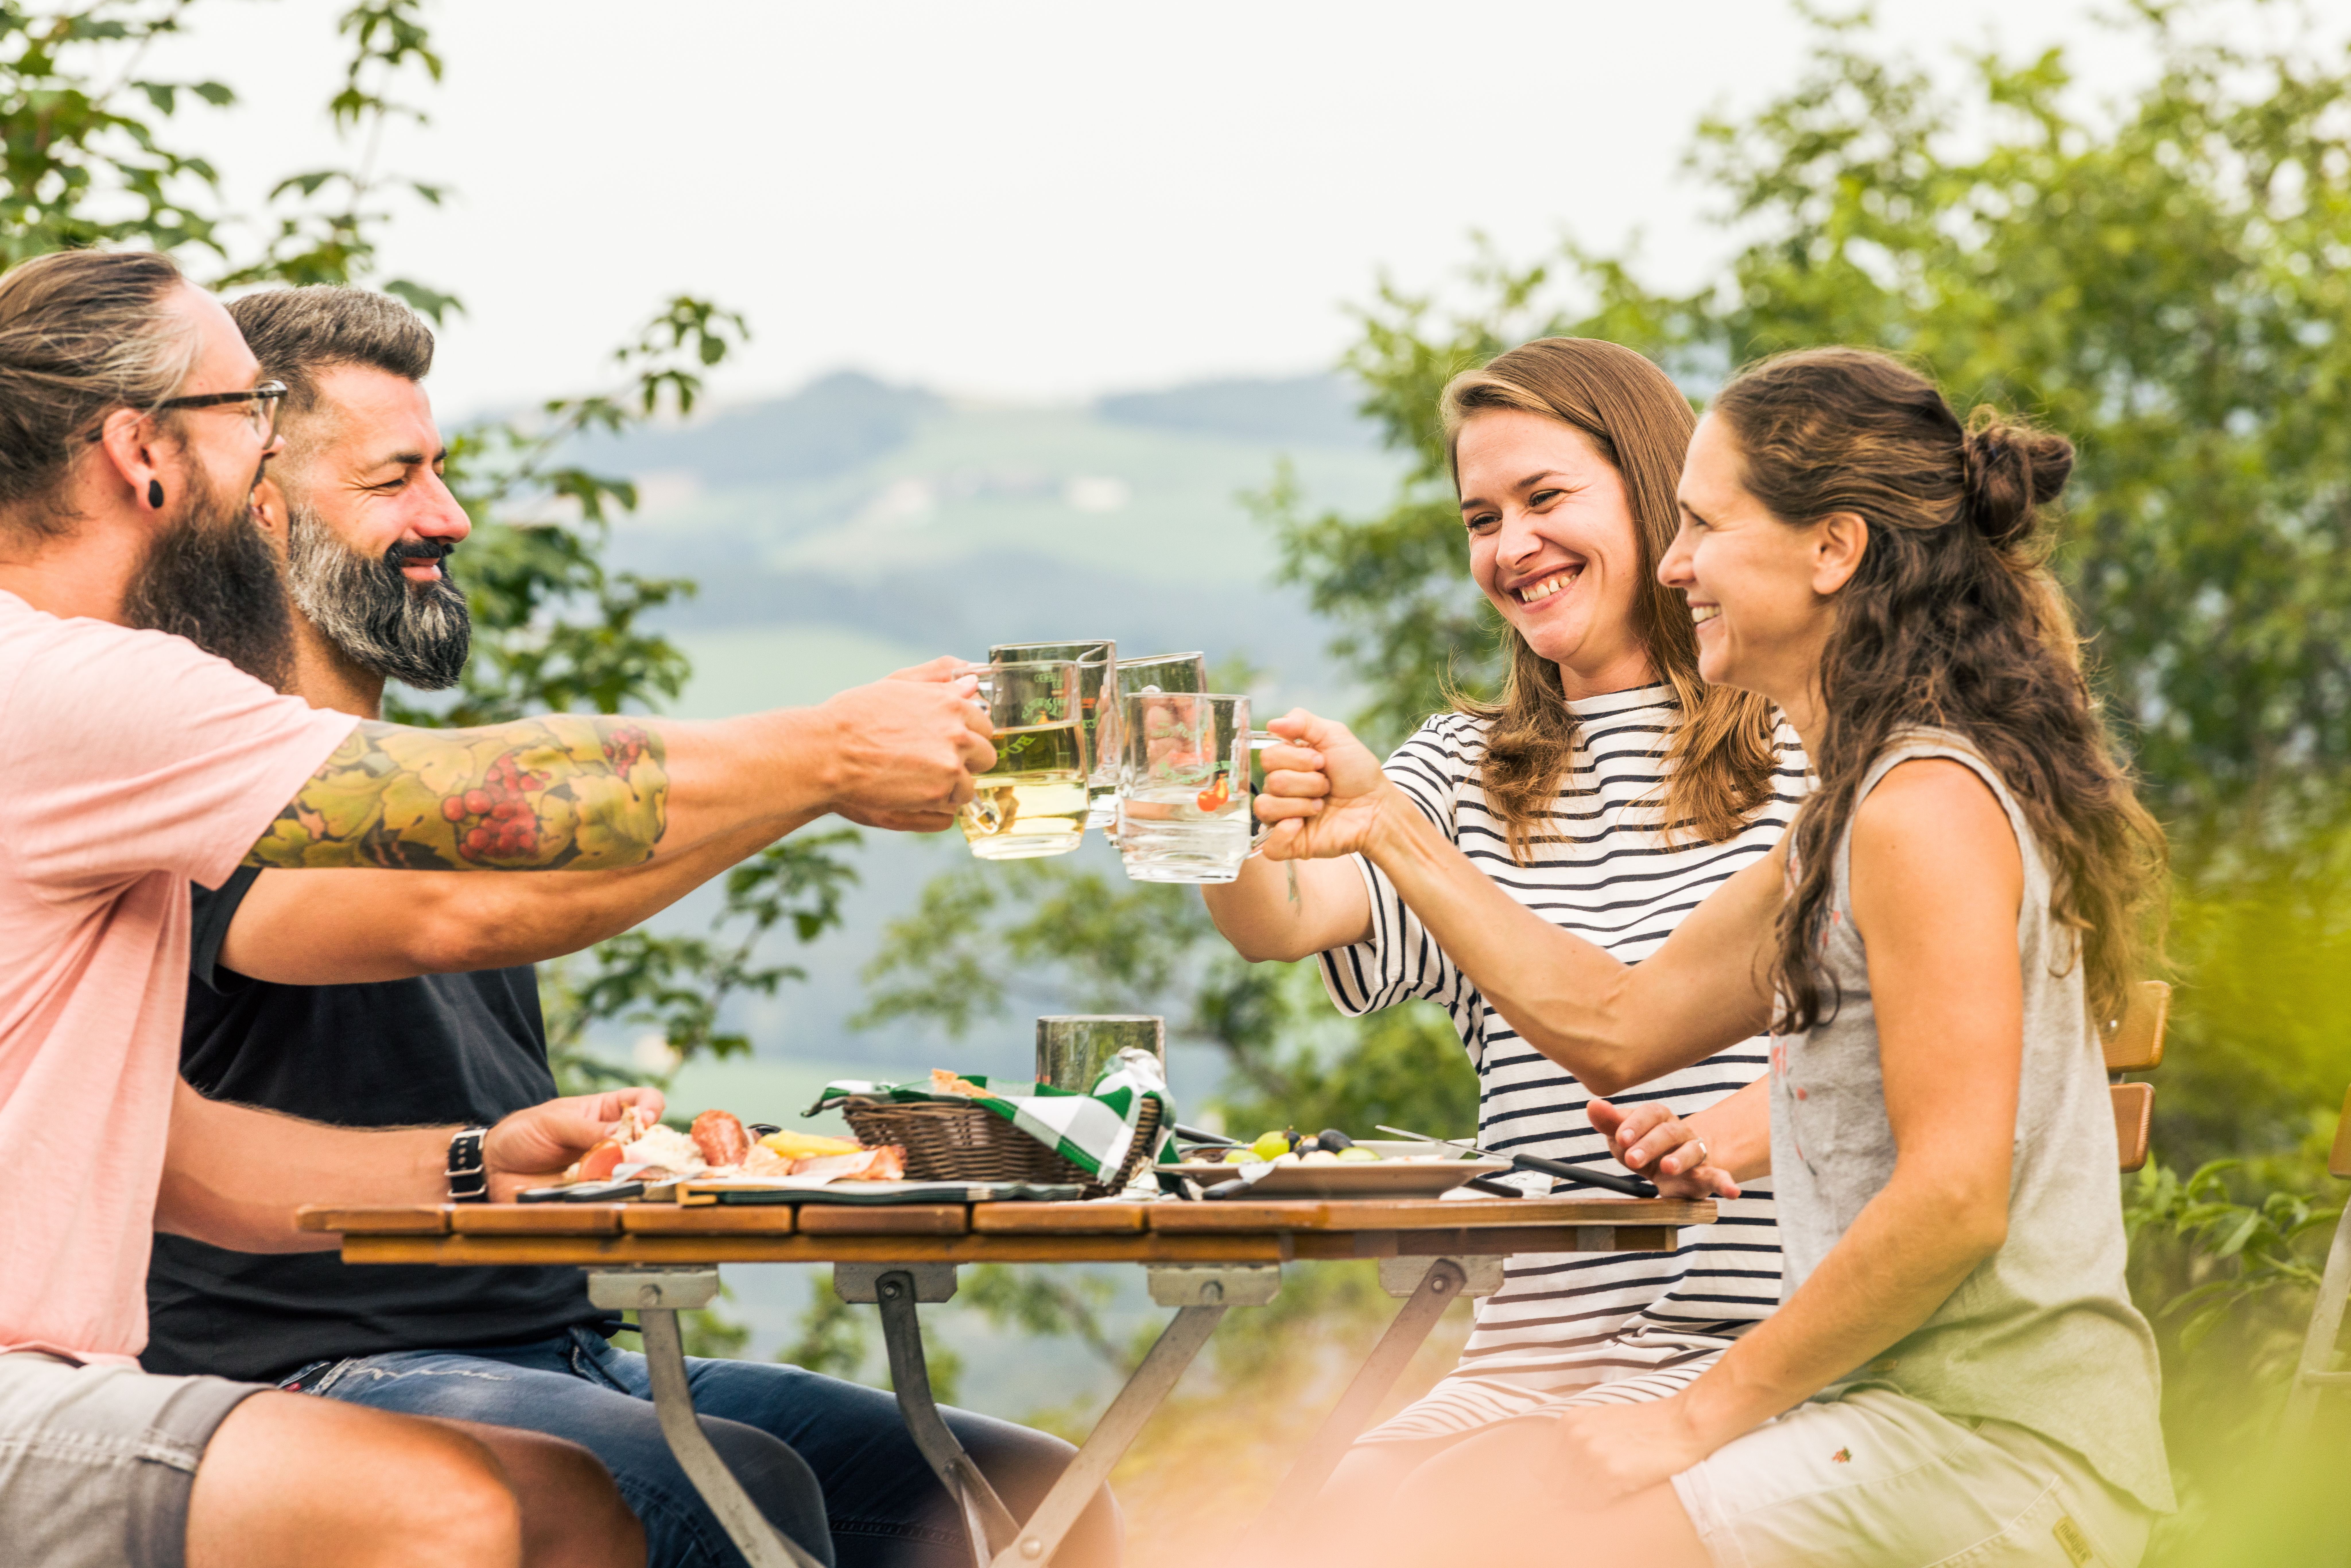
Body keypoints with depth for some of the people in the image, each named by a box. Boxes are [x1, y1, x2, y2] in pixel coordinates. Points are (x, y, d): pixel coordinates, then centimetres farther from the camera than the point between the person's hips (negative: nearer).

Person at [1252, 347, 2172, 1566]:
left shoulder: (1927, 808, -16)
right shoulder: (1854, 805, 16)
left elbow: (1954, 1199, -22)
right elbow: (1616, 1025, 22)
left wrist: (1708, 1411, -13)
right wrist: (1390, 828, 17)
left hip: (1994, 1452, -10)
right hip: (1890, 1409, 10)